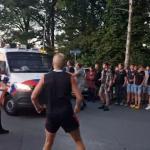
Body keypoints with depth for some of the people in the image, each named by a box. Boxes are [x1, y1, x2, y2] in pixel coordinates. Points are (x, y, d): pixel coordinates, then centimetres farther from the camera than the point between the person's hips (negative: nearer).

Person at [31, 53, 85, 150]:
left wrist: (38, 107, 17)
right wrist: (77, 107, 10)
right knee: (78, 140, 15)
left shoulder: (45, 78, -1)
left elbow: (33, 97, -1)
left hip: (51, 114, 2)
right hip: (67, 113, -1)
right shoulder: (70, 77, -6)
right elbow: (79, 97, -10)